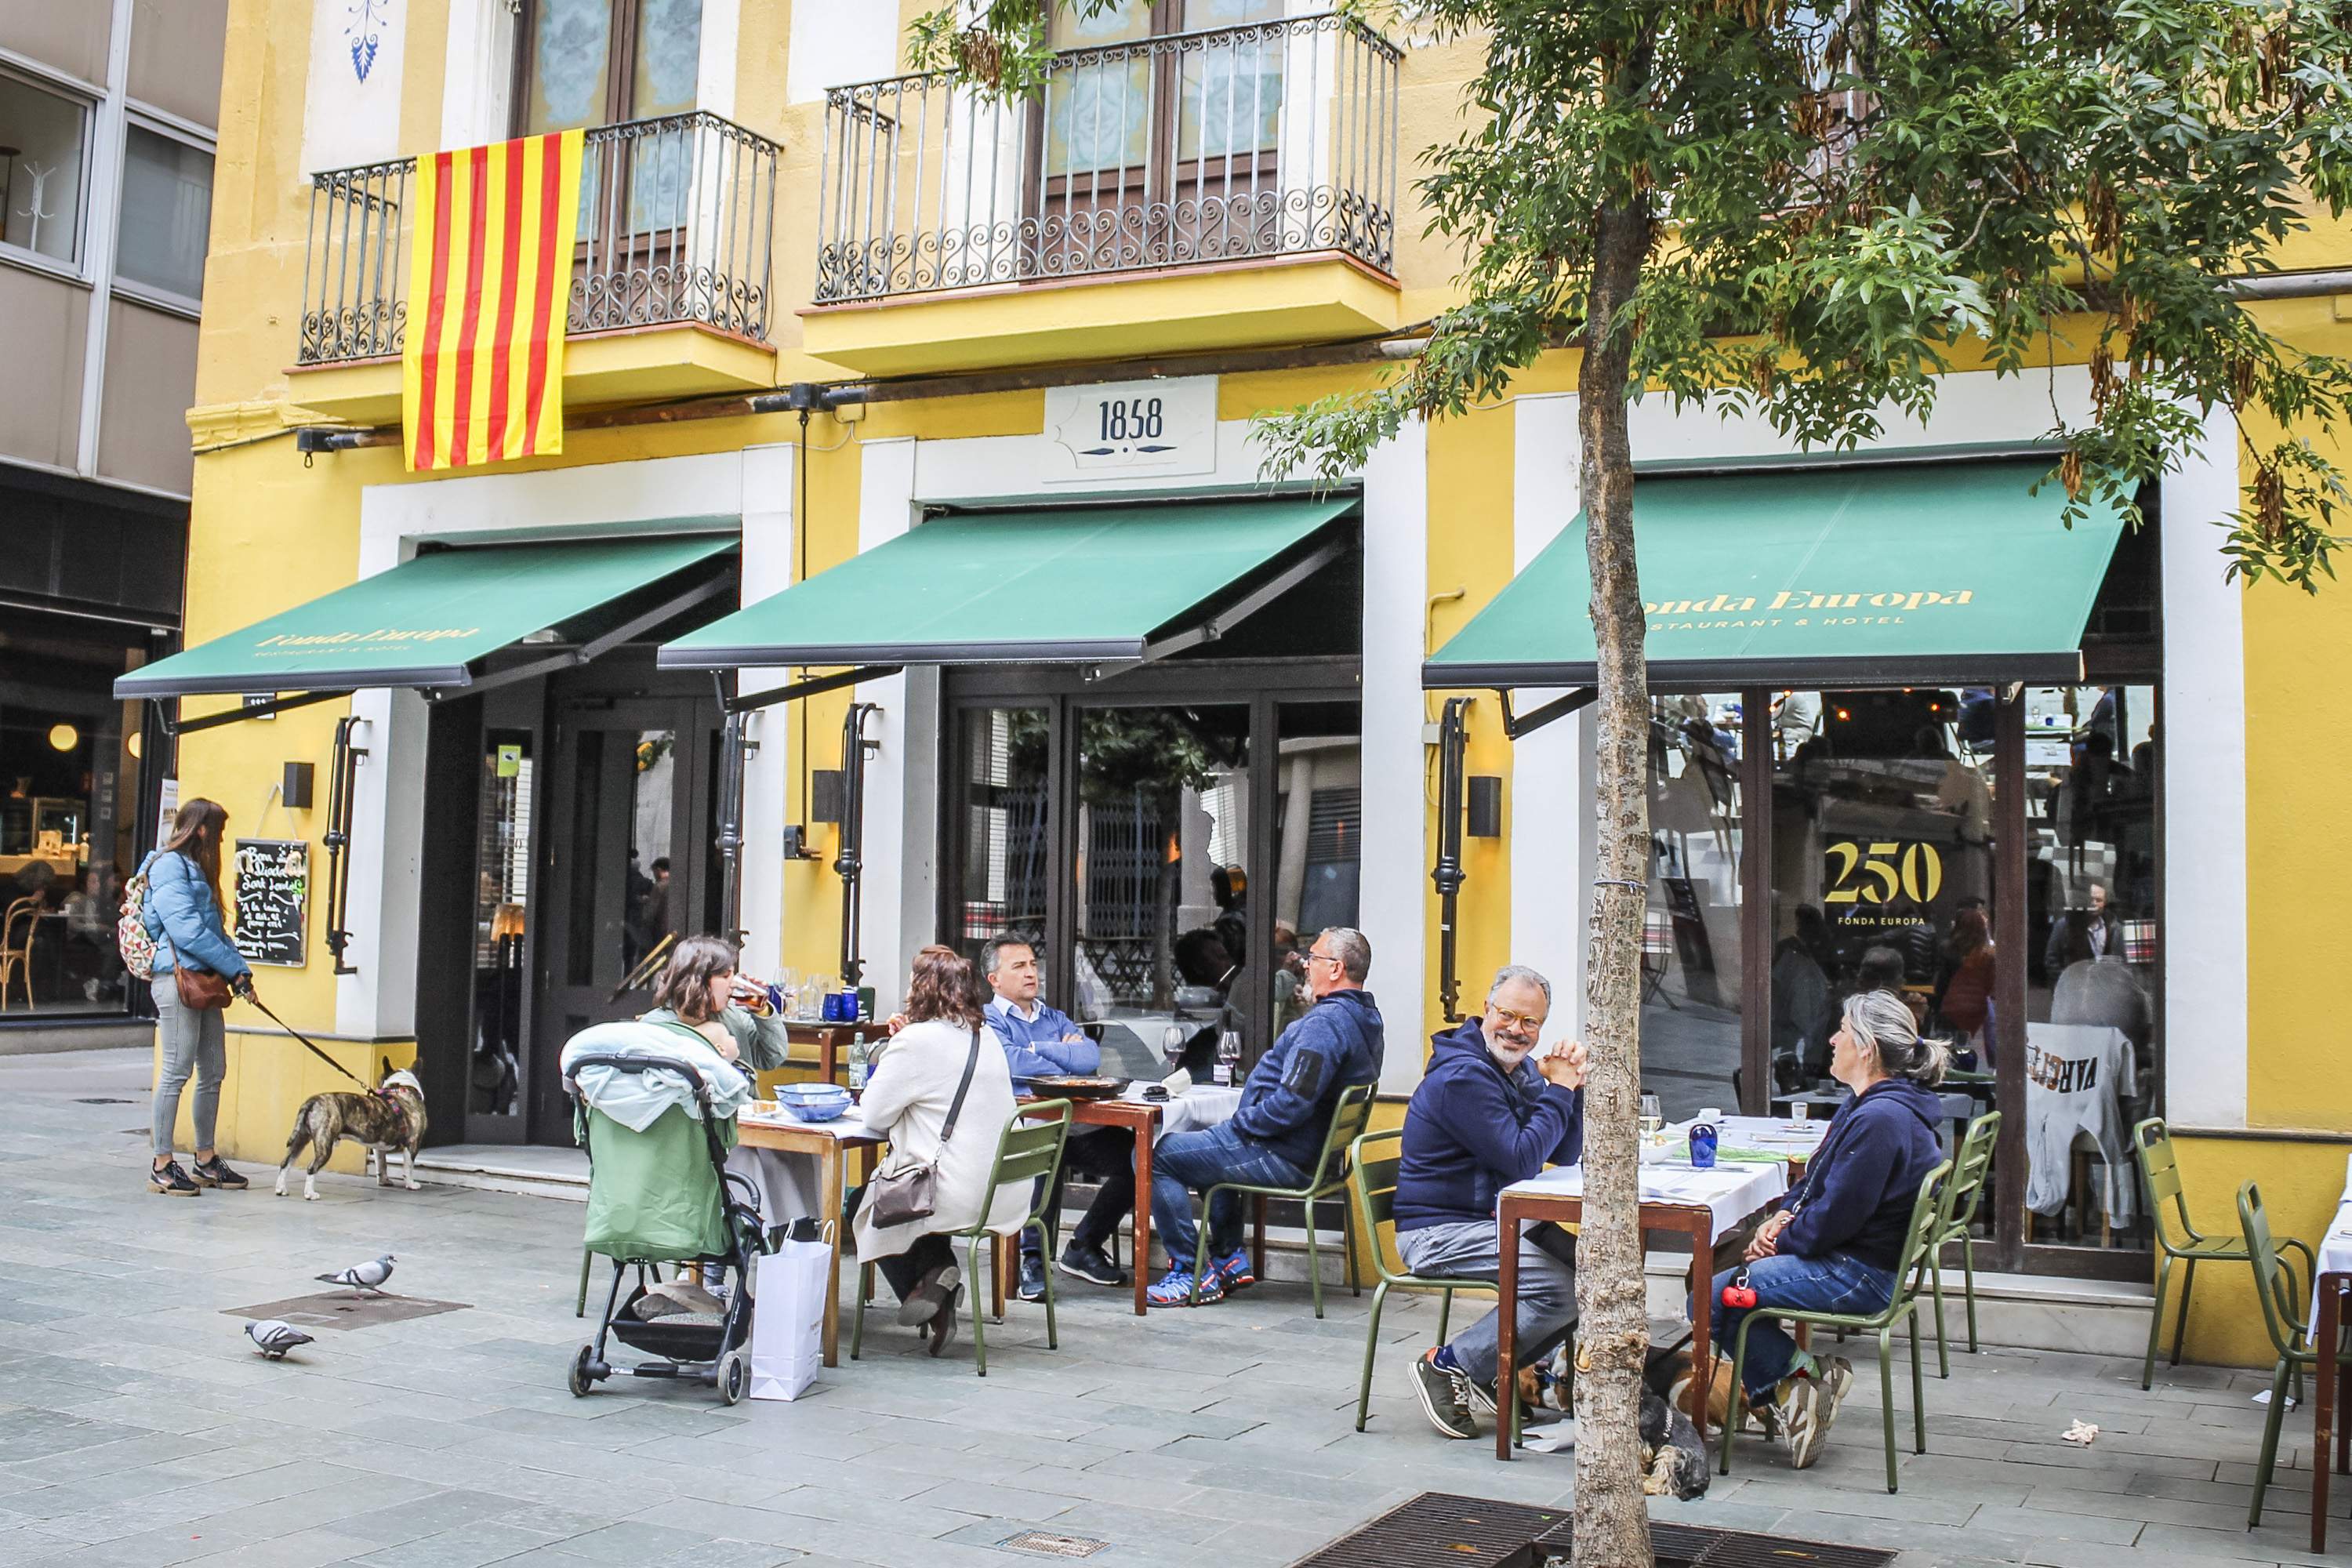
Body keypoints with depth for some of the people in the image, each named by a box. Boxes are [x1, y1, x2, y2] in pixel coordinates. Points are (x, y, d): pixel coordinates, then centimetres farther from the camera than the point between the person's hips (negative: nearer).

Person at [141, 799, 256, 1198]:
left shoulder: (196, 869, 22)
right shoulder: (168, 865, -8)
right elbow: (185, 929, -17)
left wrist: (238, 970, 6)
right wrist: (235, 968, -12)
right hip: (177, 978, -10)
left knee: (213, 1072, 11)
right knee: (177, 1071, -7)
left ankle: (206, 1161, 20)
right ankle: (162, 1167, 0)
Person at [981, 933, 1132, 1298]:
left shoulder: (1054, 1018, 26)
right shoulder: (989, 1020, 8)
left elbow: (1091, 1056, 6)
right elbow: (1011, 1063, -13)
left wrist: (1039, 1048, -2)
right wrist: (1067, 1062, 2)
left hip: (1075, 1126, 6)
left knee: (1136, 1154, -18)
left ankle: (1083, 1247, 1)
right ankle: (1032, 1258, -24)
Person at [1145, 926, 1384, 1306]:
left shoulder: (1326, 1022, -24)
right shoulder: (1364, 1018, 9)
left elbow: (1292, 1104, -31)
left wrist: (1241, 1124, -15)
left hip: (1285, 1159, -11)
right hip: (1316, 1148, 11)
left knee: (1156, 1156, -7)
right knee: (1205, 1145, 35)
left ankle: (1189, 1272, -1)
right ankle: (1230, 1259, 30)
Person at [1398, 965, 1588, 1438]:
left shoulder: (1522, 1067, 12)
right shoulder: (1463, 1075, -18)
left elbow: (1565, 1155, 9)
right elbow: (1520, 1160, -23)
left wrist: (1571, 1087, -5)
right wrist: (1558, 1092, -14)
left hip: (1497, 1220, 10)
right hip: (1438, 1232, -10)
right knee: (1563, 1290, -23)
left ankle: (1498, 1373, 8)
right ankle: (1448, 1367, -8)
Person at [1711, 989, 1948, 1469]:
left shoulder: (1880, 1119, -23)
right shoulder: (1866, 1106, 12)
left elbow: (1834, 1217, -23)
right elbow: (1818, 1179, 19)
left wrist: (1780, 1243, -8)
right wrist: (1782, 1219, 2)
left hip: (1859, 1276, -11)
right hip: (1851, 1261, 11)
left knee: (1711, 1299, -14)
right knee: (1713, 1267, 9)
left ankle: (1797, 1375, -1)